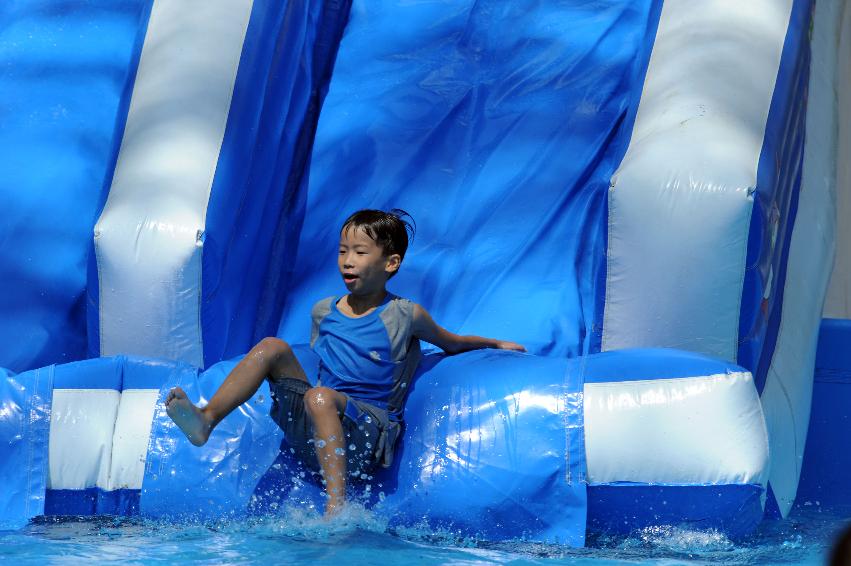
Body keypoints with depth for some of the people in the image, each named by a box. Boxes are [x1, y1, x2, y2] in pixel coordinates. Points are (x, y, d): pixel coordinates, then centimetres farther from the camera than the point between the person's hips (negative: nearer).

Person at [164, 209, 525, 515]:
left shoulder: (405, 316, 2)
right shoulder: (323, 312, 15)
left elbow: (451, 343, 20)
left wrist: (496, 344, 27)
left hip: (370, 429, -5)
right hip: (311, 435, 5)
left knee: (321, 397, -39)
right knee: (273, 347, -11)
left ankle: (336, 507, -50)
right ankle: (207, 418, -27)